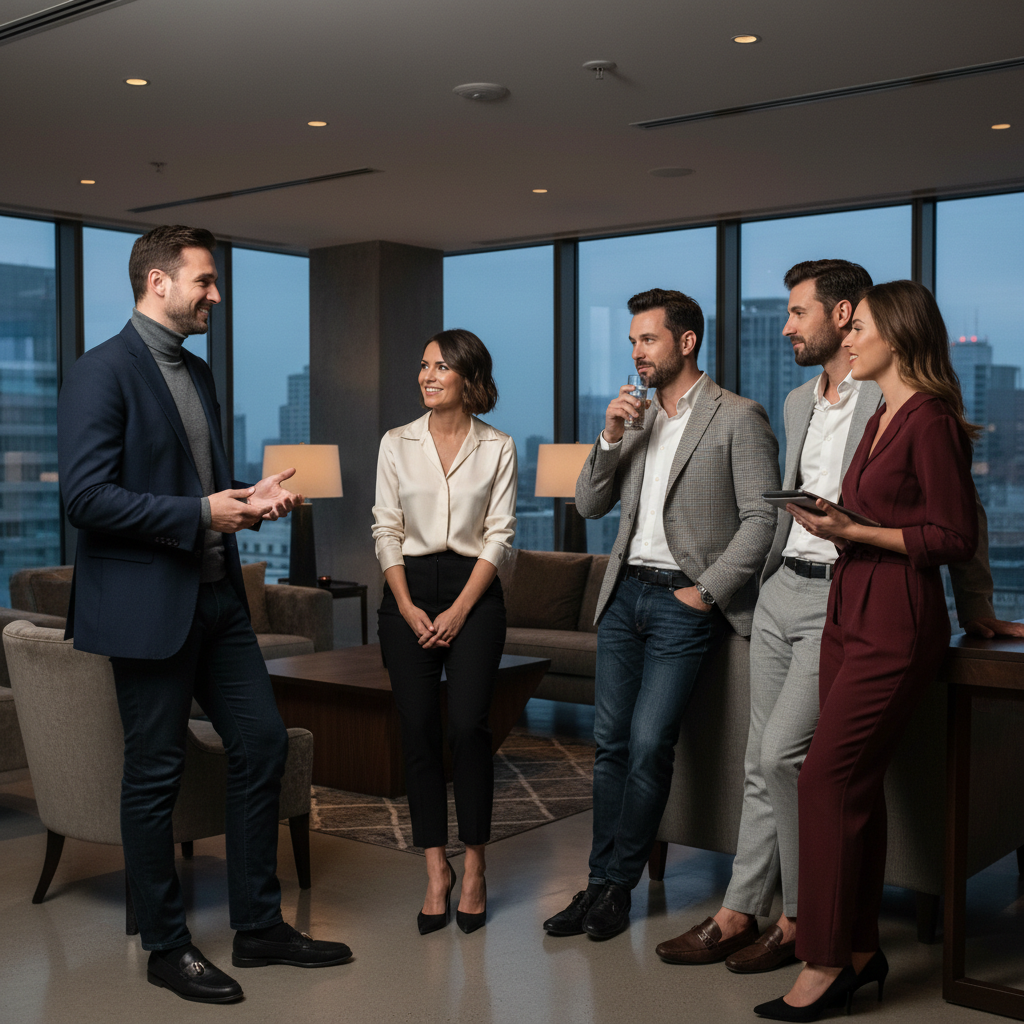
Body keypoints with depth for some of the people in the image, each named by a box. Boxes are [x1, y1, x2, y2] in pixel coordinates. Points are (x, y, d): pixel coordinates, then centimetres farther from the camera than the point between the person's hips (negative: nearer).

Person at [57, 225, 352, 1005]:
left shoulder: (198, 372, 14)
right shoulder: (103, 372, -12)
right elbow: (86, 497, -20)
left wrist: (252, 497, 3)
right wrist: (201, 513, -19)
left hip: (216, 595, 9)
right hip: (148, 603, -8)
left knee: (263, 743, 10)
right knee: (156, 773, 3)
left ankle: (259, 925, 23)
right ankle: (166, 947, 20)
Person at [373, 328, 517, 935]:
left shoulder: (498, 448, 3)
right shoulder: (397, 443, 7)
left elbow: (499, 534, -1)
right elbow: (387, 530, 5)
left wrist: (458, 611, -9)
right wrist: (407, 607, -5)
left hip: (473, 591, -2)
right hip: (408, 593, 2)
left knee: (468, 726, -11)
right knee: (419, 731, -1)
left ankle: (475, 868, 4)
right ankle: (437, 869, 10)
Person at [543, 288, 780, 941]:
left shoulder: (737, 418, -5)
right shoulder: (635, 417, 15)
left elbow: (762, 519, -9)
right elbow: (590, 505, 11)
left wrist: (707, 591, -12)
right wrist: (610, 436, -3)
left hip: (683, 601, -6)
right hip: (625, 593, 6)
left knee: (649, 745, -9)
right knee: (611, 742, 6)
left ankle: (619, 887, 6)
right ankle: (601, 882, 15)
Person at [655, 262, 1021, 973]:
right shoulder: (799, 403, 16)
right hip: (781, 590, 8)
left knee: (783, 753, -12)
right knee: (763, 762, 9)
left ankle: (802, 919, 4)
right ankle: (740, 913, 16)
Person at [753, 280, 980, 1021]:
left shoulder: (930, 422, -13)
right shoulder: (882, 418, 16)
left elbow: (955, 537, -15)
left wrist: (855, 532, -17)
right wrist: (839, 524, 7)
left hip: (896, 625, -9)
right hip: (851, 613, 9)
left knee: (828, 777, -9)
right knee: (855, 784, 11)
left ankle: (824, 964, 1)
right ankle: (861, 950, 21)